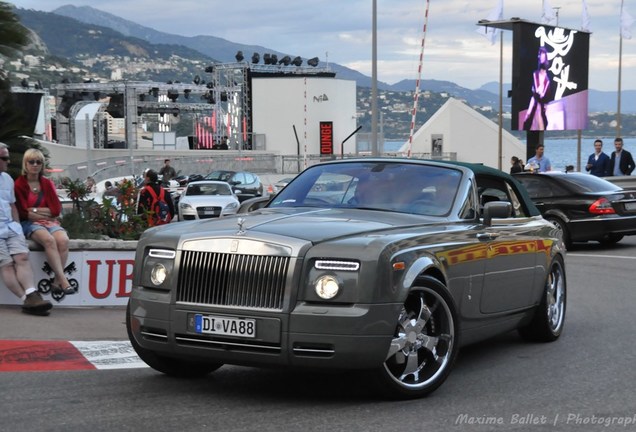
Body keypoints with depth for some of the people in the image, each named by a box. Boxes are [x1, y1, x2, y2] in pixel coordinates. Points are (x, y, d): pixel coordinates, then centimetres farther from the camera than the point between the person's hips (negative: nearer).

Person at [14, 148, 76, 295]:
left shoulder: (47, 184, 12)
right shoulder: (19, 184, 0)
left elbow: (56, 210, 4)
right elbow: (23, 213, -6)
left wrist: (35, 210, -5)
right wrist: (45, 214, -5)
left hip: (50, 222, 4)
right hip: (29, 223, -4)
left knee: (63, 240, -30)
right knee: (49, 240, -35)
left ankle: (57, 282, -28)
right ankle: (63, 280, -37)